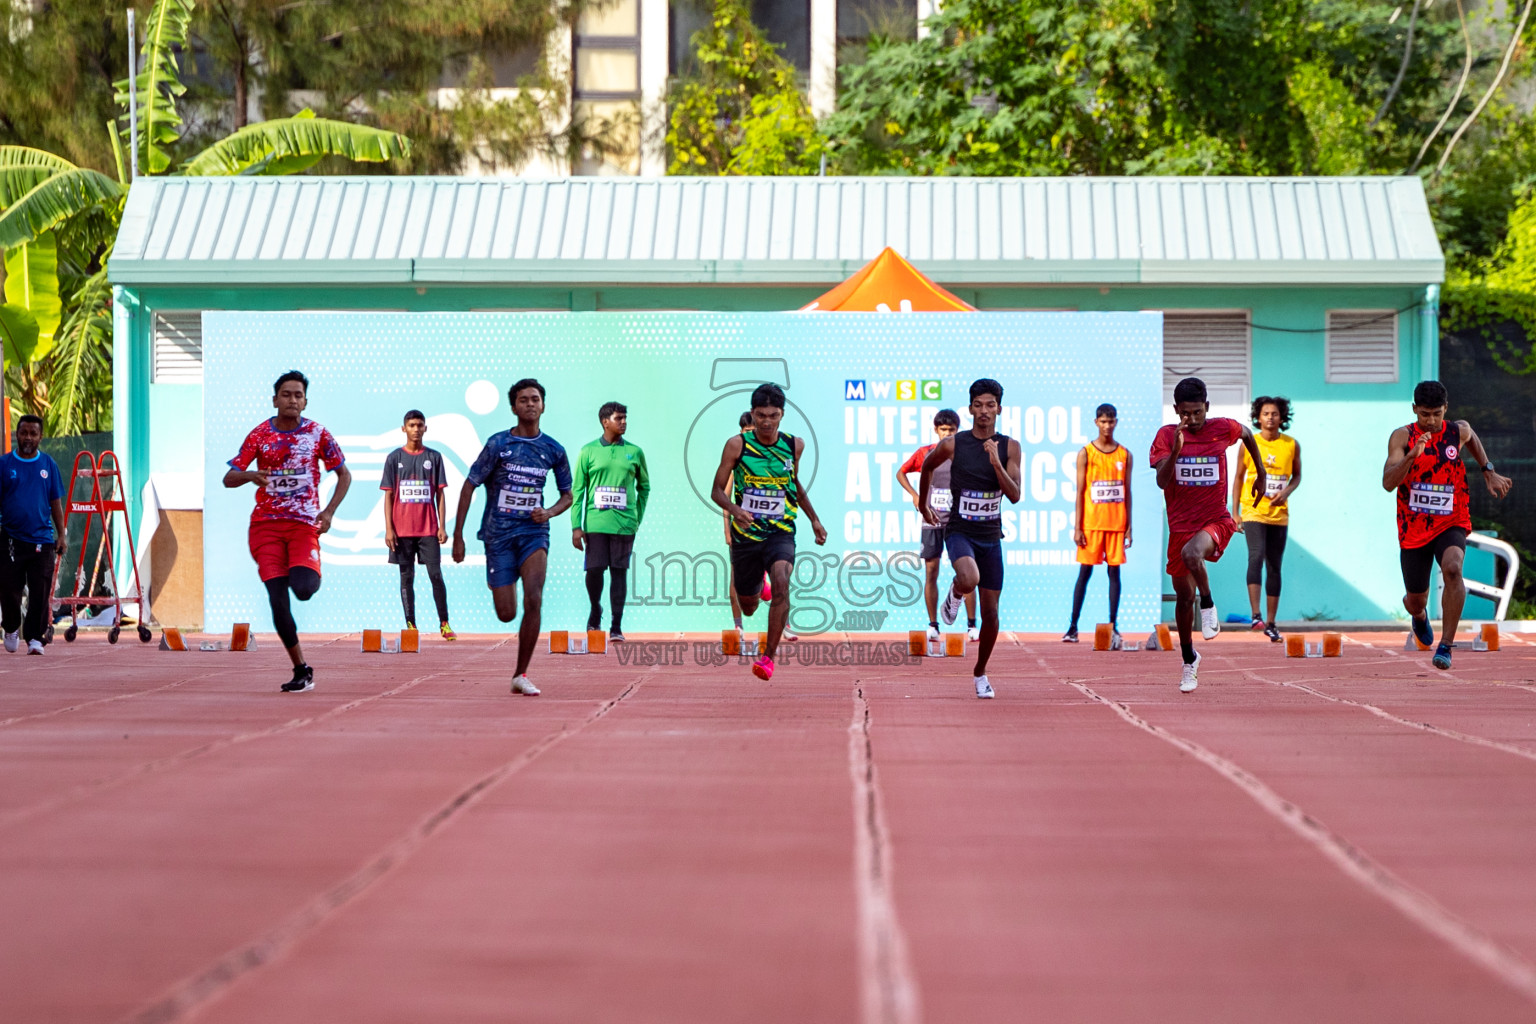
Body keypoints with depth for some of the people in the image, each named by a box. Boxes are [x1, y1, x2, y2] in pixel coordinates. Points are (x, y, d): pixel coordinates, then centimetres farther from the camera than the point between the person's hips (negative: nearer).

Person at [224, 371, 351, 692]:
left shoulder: (317, 434, 2)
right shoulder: (259, 435, 2)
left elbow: (344, 475, 11)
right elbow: (228, 478, 1)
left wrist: (328, 511, -4)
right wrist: (250, 475, -22)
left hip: (304, 524, -1)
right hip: (266, 524, 1)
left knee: (302, 589, -24)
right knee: (277, 600, -7)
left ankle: (310, 575, 15)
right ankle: (301, 670, 5)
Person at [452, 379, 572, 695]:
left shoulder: (553, 450, 4)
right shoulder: (499, 444, -5)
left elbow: (567, 495, 16)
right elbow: (469, 486, -1)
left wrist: (549, 512, -6)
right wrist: (458, 535, -5)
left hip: (534, 531, 1)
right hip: (499, 534, -1)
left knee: (533, 600, -21)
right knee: (506, 614, -2)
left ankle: (521, 675, -12)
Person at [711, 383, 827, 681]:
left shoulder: (794, 445, 1)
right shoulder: (737, 445, -8)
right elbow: (717, 490, -5)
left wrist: (814, 519, 22)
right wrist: (735, 510, -25)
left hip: (781, 533, 0)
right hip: (746, 533, 0)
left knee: (781, 581, -29)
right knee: (747, 607, 13)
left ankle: (768, 656, -21)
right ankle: (757, 585, 54)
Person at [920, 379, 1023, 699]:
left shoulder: (1009, 447, -3)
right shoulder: (952, 445, -6)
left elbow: (1015, 495, -10)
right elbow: (927, 467, 14)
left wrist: (996, 464, -23)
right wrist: (923, 505, 23)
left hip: (991, 535, 2)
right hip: (959, 531, -2)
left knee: (990, 611, 4)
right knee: (969, 579, -34)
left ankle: (980, 673, 24)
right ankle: (954, 595, 4)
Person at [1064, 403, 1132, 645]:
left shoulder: (1124, 455, 8)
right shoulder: (1086, 453, 1)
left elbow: (1127, 492, 9)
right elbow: (1080, 492, -1)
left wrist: (1129, 526, 4)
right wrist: (1077, 527, -7)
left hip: (1116, 523, 2)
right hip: (1091, 522, -2)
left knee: (1114, 571, 2)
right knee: (1085, 572, -2)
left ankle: (1113, 626, 5)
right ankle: (1073, 627, 0)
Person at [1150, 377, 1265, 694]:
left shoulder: (1223, 429, -4)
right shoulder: (1167, 435, -6)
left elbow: (1247, 434, 20)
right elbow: (1161, 481, -17)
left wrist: (1261, 473, 26)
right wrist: (1176, 450, -32)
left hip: (1216, 521, -2)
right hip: (1181, 525, 2)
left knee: (1191, 552, -36)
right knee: (1184, 596, 9)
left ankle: (1209, 605, -11)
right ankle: (1189, 659, 28)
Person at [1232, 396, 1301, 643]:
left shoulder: (1292, 445, 3)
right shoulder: (1249, 444, 0)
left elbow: (1297, 475, 14)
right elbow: (1239, 477, 6)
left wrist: (1287, 491, -8)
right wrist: (1234, 511, 2)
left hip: (1279, 514, 2)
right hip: (1253, 511, -2)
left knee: (1274, 567, 7)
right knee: (1256, 556, -22)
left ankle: (1271, 623, 15)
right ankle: (1256, 615, -26)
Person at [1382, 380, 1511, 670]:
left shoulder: (1459, 431, -2)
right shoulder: (1402, 437, -10)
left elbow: (1472, 438, 26)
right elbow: (1388, 483, -21)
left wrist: (1489, 472, 20)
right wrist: (1412, 456, -35)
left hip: (1451, 524, 0)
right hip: (1414, 528, 0)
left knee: (1452, 569, -32)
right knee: (1415, 600, 11)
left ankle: (1446, 646, -25)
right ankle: (1420, 615, 52)